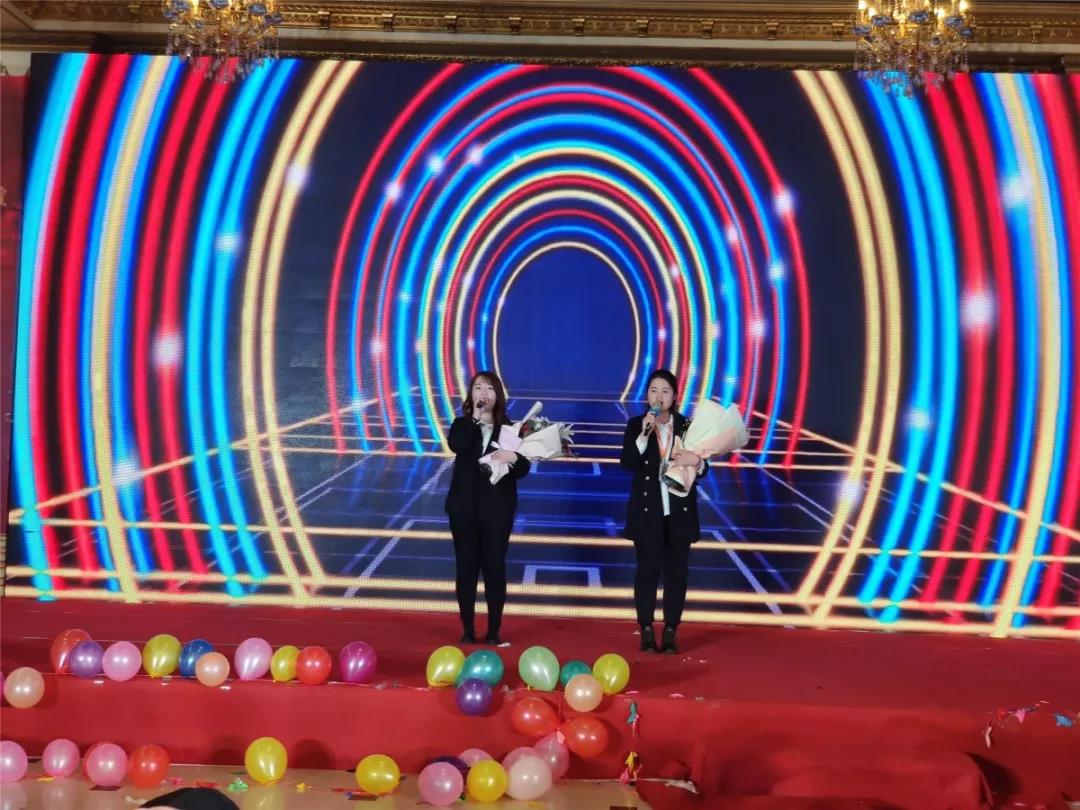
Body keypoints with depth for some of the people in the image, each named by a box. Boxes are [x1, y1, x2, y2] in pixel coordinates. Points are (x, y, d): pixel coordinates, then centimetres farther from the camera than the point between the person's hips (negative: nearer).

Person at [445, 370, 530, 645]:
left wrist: (513, 458, -25)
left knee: (494, 566, 2)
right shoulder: (462, 425, 4)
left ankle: (494, 632, 10)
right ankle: (468, 630, 12)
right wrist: (476, 418, -20)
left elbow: (523, 469, -3)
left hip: (497, 508, -1)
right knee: (466, 566, 4)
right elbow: (457, 447, -20)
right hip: (464, 506, 1)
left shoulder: (508, 428, 2)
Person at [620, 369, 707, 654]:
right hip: (647, 511, -1)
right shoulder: (636, 425, -2)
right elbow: (627, 463, -15)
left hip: (679, 511, 2)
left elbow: (703, 468, 3)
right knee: (647, 569, 2)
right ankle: (647, 632, 10)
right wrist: (644, 434, -26)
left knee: (676, 571, 5)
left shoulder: (687, 426, 2)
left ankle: (670, 632, 14)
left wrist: (696, 462, -20)